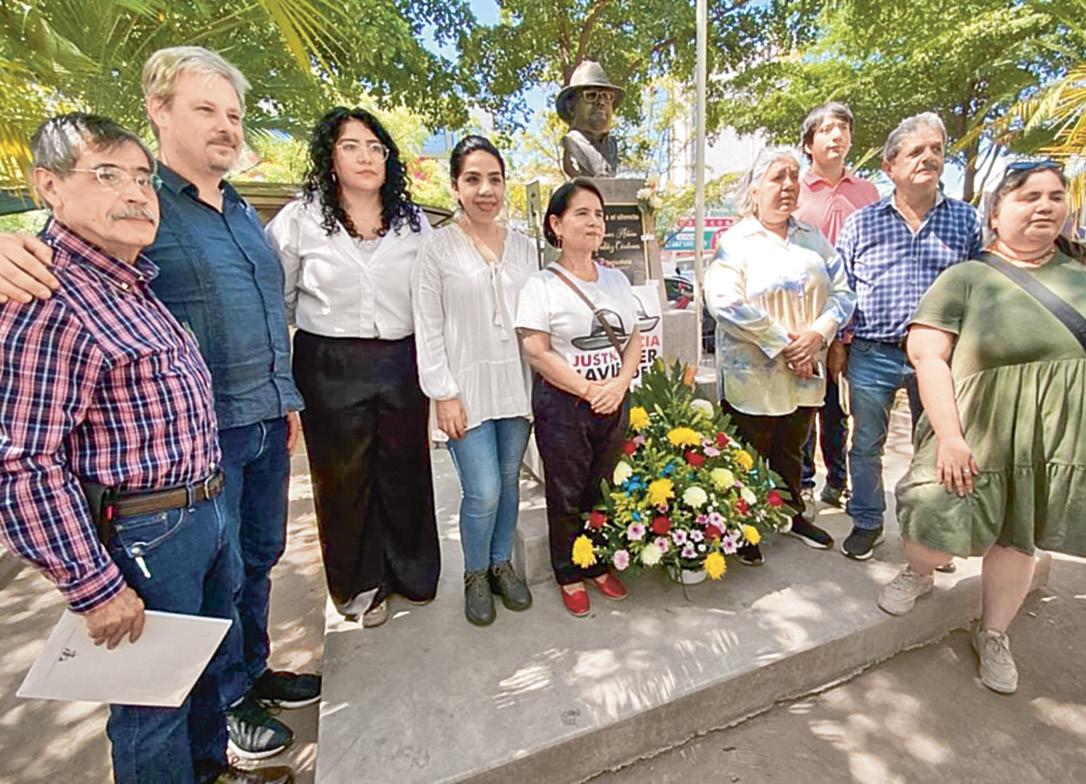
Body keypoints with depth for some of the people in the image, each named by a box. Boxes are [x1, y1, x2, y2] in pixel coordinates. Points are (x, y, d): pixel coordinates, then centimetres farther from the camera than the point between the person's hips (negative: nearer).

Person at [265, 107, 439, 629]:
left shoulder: (414, 222, 8)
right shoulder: (300, 219, 0)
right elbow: (277, 299, 1)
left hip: (403, 364, 2)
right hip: (331, 368, -2)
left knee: (406, 470, 12)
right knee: (343, 477, 9)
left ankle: (412, 572, 35)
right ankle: (358, 585, 31)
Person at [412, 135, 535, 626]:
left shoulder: (524, 246, 8)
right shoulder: (437, 248, -3)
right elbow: (428, 329, -5)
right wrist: (444, 394, -10)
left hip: (517, 387, 4)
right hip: (468, 389, -4)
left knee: (509, 483, 13)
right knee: (483, 492, -3)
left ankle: (501, 565, 36)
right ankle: (476, 576, 24)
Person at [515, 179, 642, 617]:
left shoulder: (616, 280, 10)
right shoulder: (542, 285, -7)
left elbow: (634, 339, 10)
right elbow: (537, 352, -13)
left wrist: (619, 386, -7)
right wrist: (589, 391, -16)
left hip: (614, 402, 5)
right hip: (562, 405, -4)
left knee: (603, 491, 14)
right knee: (566, 495, 7)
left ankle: (598, 566, 35)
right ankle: (569, 576, 27)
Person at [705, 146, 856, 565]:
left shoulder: (813, 239, 11)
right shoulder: (735, 241, -7)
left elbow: (842, 293, 8)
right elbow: (723, 301, -21)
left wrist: (818, 333, -12)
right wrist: (783, 343, -19)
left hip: (805, 373, 6)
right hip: (752, 374, -5)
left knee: (791, 450, 21)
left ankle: (792, 513, 41)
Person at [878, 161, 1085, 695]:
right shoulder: (967, 279, -4)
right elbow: (927, 355, -13)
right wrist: (948, 436, -19)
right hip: (977, 440, -3)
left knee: (1017, 542, 13)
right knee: (938, 531, -6)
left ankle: (993, 636, 36)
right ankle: (918, 573, 31)